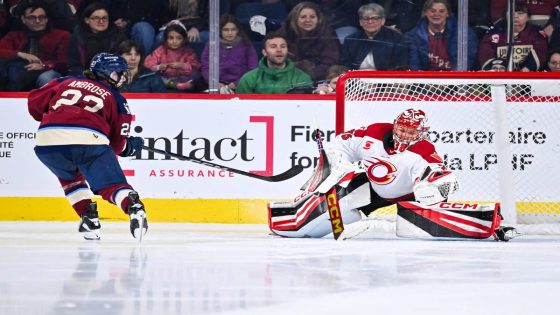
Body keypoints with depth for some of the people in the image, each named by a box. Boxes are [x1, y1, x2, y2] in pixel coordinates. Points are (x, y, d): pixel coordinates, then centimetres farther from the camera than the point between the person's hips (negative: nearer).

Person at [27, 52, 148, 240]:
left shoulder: (66, 82, 28)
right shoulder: (116, 99, 22)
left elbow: (35, 101, 25)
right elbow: (117, 143, 20)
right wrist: (129, 147, 42)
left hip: (47, 140, 3)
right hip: (90, 140, -3)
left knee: (70, 176, 31)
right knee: (112, 184, 4)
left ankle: (88, 217, 17)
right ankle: (133, 207, -26)